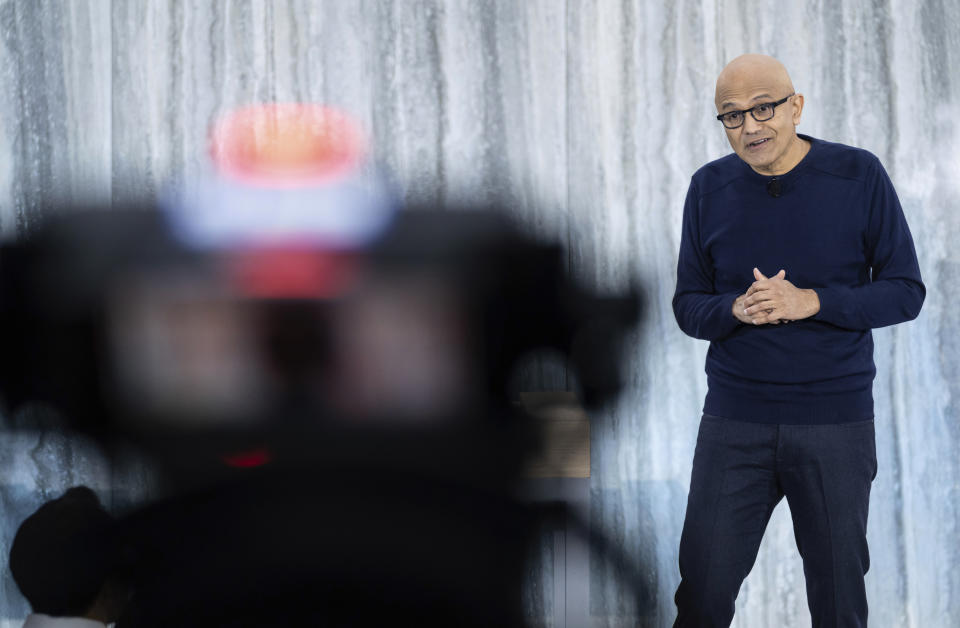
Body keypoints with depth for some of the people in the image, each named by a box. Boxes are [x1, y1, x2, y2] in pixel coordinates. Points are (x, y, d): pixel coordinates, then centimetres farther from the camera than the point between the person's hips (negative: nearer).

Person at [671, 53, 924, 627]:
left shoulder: (859, 176, -5)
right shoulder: (710, 188, 3)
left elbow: (906, 293, -3)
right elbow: (688, 306, 7)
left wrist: (811, 301, -18)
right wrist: (736, 309, -16)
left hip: (836, 424, -1)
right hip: (734, 421, 2)